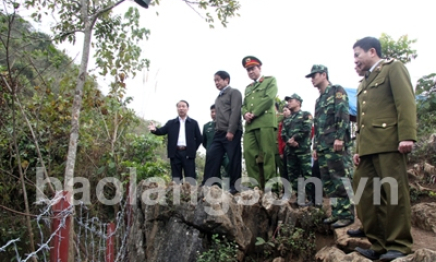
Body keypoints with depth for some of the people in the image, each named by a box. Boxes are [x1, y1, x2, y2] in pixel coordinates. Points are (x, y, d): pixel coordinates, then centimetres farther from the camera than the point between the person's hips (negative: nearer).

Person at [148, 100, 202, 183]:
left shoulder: (193, 123, 11)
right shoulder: (171, 123, 13)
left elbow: (199, 138, 9)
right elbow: (162, 131, -1)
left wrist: (193, 149, 1)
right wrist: (155, 129, -22)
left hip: (188, 153, -1)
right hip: (175, 153, 1)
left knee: (190, 178, -2)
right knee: (176, 178, 3)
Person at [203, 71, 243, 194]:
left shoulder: (234, 92, 1)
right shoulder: (218, 98, 24)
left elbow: (235, 112, -11)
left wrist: (231, 131, -18)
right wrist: (217, 130, 13)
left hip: (232, 132, -7)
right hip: (219, 133, 7)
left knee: (233, 159, -4)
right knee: (211, 156, -2)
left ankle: (234, 187, 5)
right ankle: (207, 186, 0)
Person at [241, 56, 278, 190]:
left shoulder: (270, 80, 12)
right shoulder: (248, 88, 30)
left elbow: (269, 98, -3)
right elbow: (244, 105, 22)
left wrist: (254, 113, -8)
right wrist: (245, 113, -2)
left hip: (266, 122, -6)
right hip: (250, 125, 6)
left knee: (268, 154, -9)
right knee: (249, 153, -6)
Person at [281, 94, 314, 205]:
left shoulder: (306, 115, 7)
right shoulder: (287, 119, 24)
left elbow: (306, 129, -8)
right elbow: (283, 134, 11)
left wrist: (294, 138, -8)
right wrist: (289, 141, -8)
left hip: (303, 149, -6)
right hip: (290, 150, 6)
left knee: (307, 173, -9)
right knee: (292, 174, 5)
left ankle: (309, 197, -6)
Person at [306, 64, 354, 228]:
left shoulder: (337, 91, 1)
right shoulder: (319, 100, 26)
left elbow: (343, 114, -11)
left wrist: (339, 137, -20)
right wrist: (315, 146, 20)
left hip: (336, 145, -9)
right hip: (322, 147, 9)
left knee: (340, 179, -9)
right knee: (327, 182, 7)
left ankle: (347, 214, -3)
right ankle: (336, 213, 14)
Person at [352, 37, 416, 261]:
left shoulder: (393, 68, 6)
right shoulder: (364, 83, 28)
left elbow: (406, 102, -7)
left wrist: (407, 136, -18)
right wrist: (358, 149, 17)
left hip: (389, 142, -7)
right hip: (367, 147, 8)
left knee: (394, 192, -5)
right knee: (366, 195, 3)